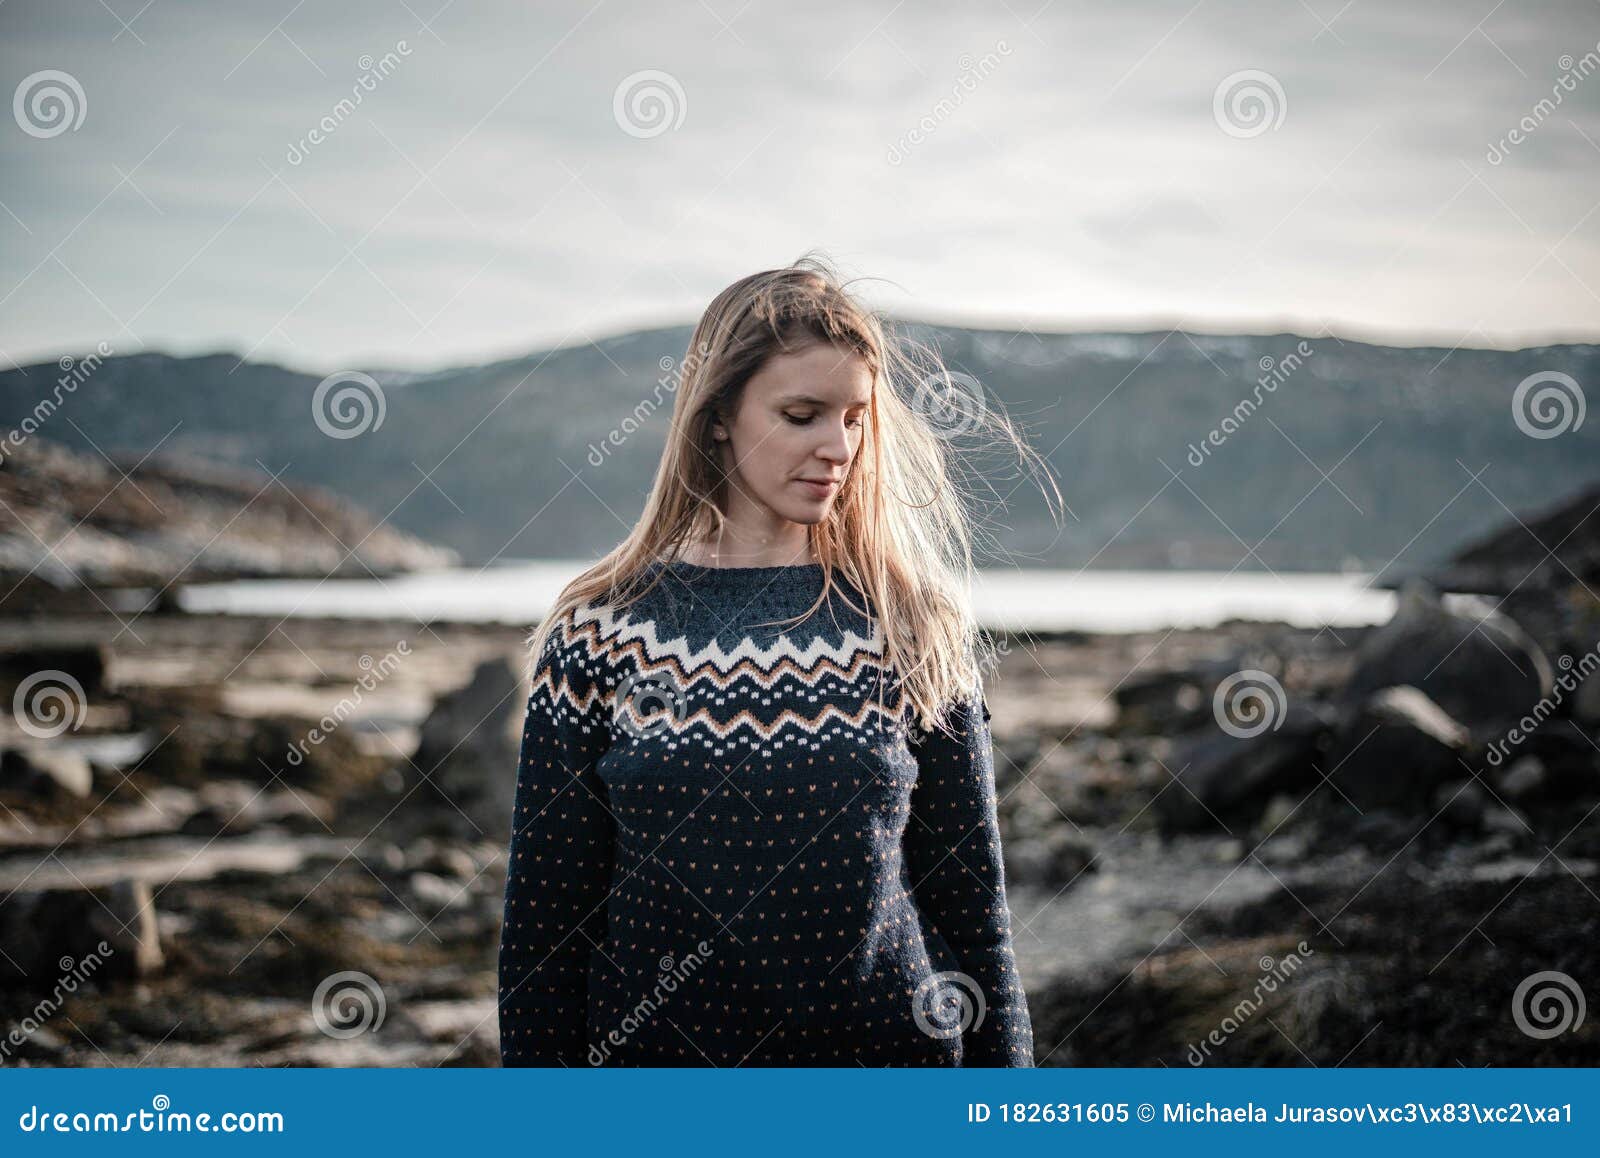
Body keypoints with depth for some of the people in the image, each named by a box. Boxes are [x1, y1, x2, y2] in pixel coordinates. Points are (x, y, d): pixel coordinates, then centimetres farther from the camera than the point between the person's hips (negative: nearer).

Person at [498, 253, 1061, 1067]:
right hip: (657, 1047, 0)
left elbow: (971, 894, 1)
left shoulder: (915, 627, -1)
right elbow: (547, 907, -1)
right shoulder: (599, 633, -4)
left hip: (890, 1045, 1)